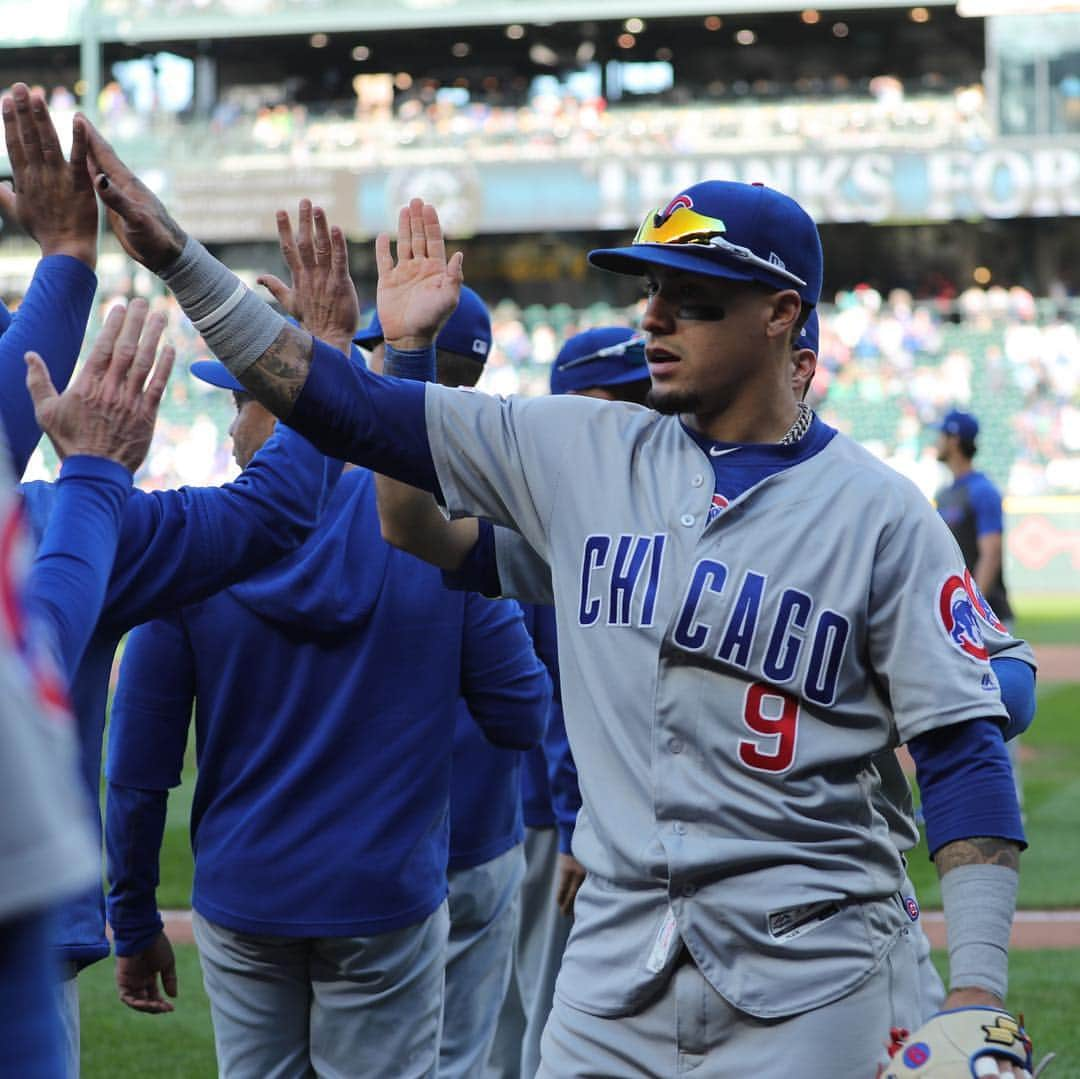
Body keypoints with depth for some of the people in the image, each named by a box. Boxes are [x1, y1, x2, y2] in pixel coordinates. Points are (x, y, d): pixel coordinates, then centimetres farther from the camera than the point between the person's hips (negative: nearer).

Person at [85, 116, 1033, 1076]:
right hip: (615, 975, 4)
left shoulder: (882, 514, -4)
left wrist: (976, 995, -14)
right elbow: (355, 412, 4)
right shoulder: (578, 454, 6)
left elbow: (963, 748, -5)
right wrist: (168, 248, -4)